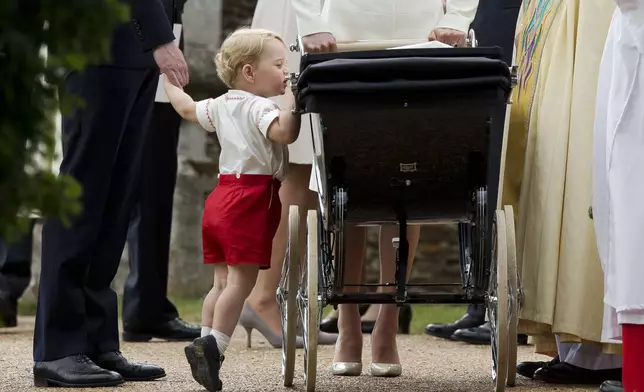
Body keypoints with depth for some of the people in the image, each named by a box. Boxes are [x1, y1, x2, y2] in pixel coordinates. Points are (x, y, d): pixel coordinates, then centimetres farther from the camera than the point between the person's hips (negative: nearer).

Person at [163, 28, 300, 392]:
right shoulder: (260, 107, -11)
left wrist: (169, 79, 45)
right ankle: (213, 345, -16)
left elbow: (187, 108, 30)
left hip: (222, 196, 9)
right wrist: (293, 102, -21)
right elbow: (284, 132, -30)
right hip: (251, 200, -9)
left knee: (223, 281, 12)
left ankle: (207, 344, 11)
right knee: (241, 281, -9)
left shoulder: (221, 105, 15)